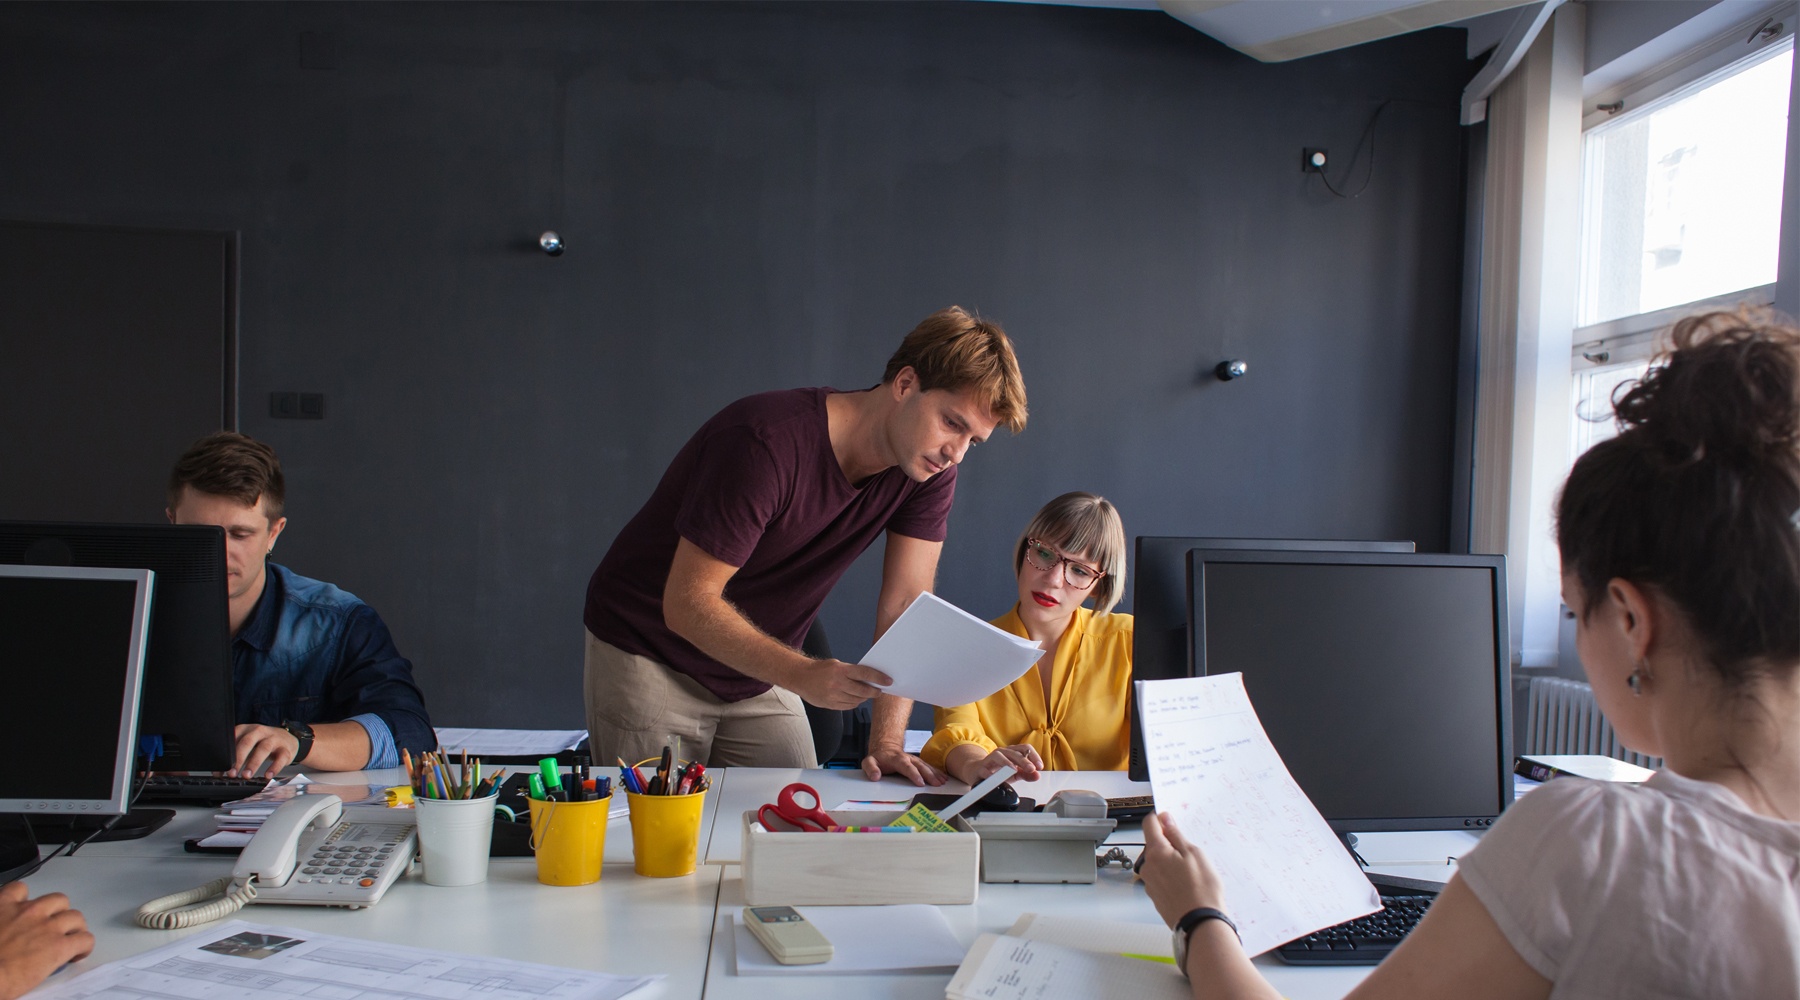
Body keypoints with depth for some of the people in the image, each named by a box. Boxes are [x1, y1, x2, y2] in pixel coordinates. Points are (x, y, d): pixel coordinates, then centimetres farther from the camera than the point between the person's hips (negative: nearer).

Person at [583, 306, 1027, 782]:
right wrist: (803, 675, -43)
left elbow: (907, 607, -13)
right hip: (649, 658, -5)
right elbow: (688, 604, -30)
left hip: (757, 668, 5)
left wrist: (886, 742, -24)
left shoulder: (929, 470, -12)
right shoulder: (767, 443, -31)